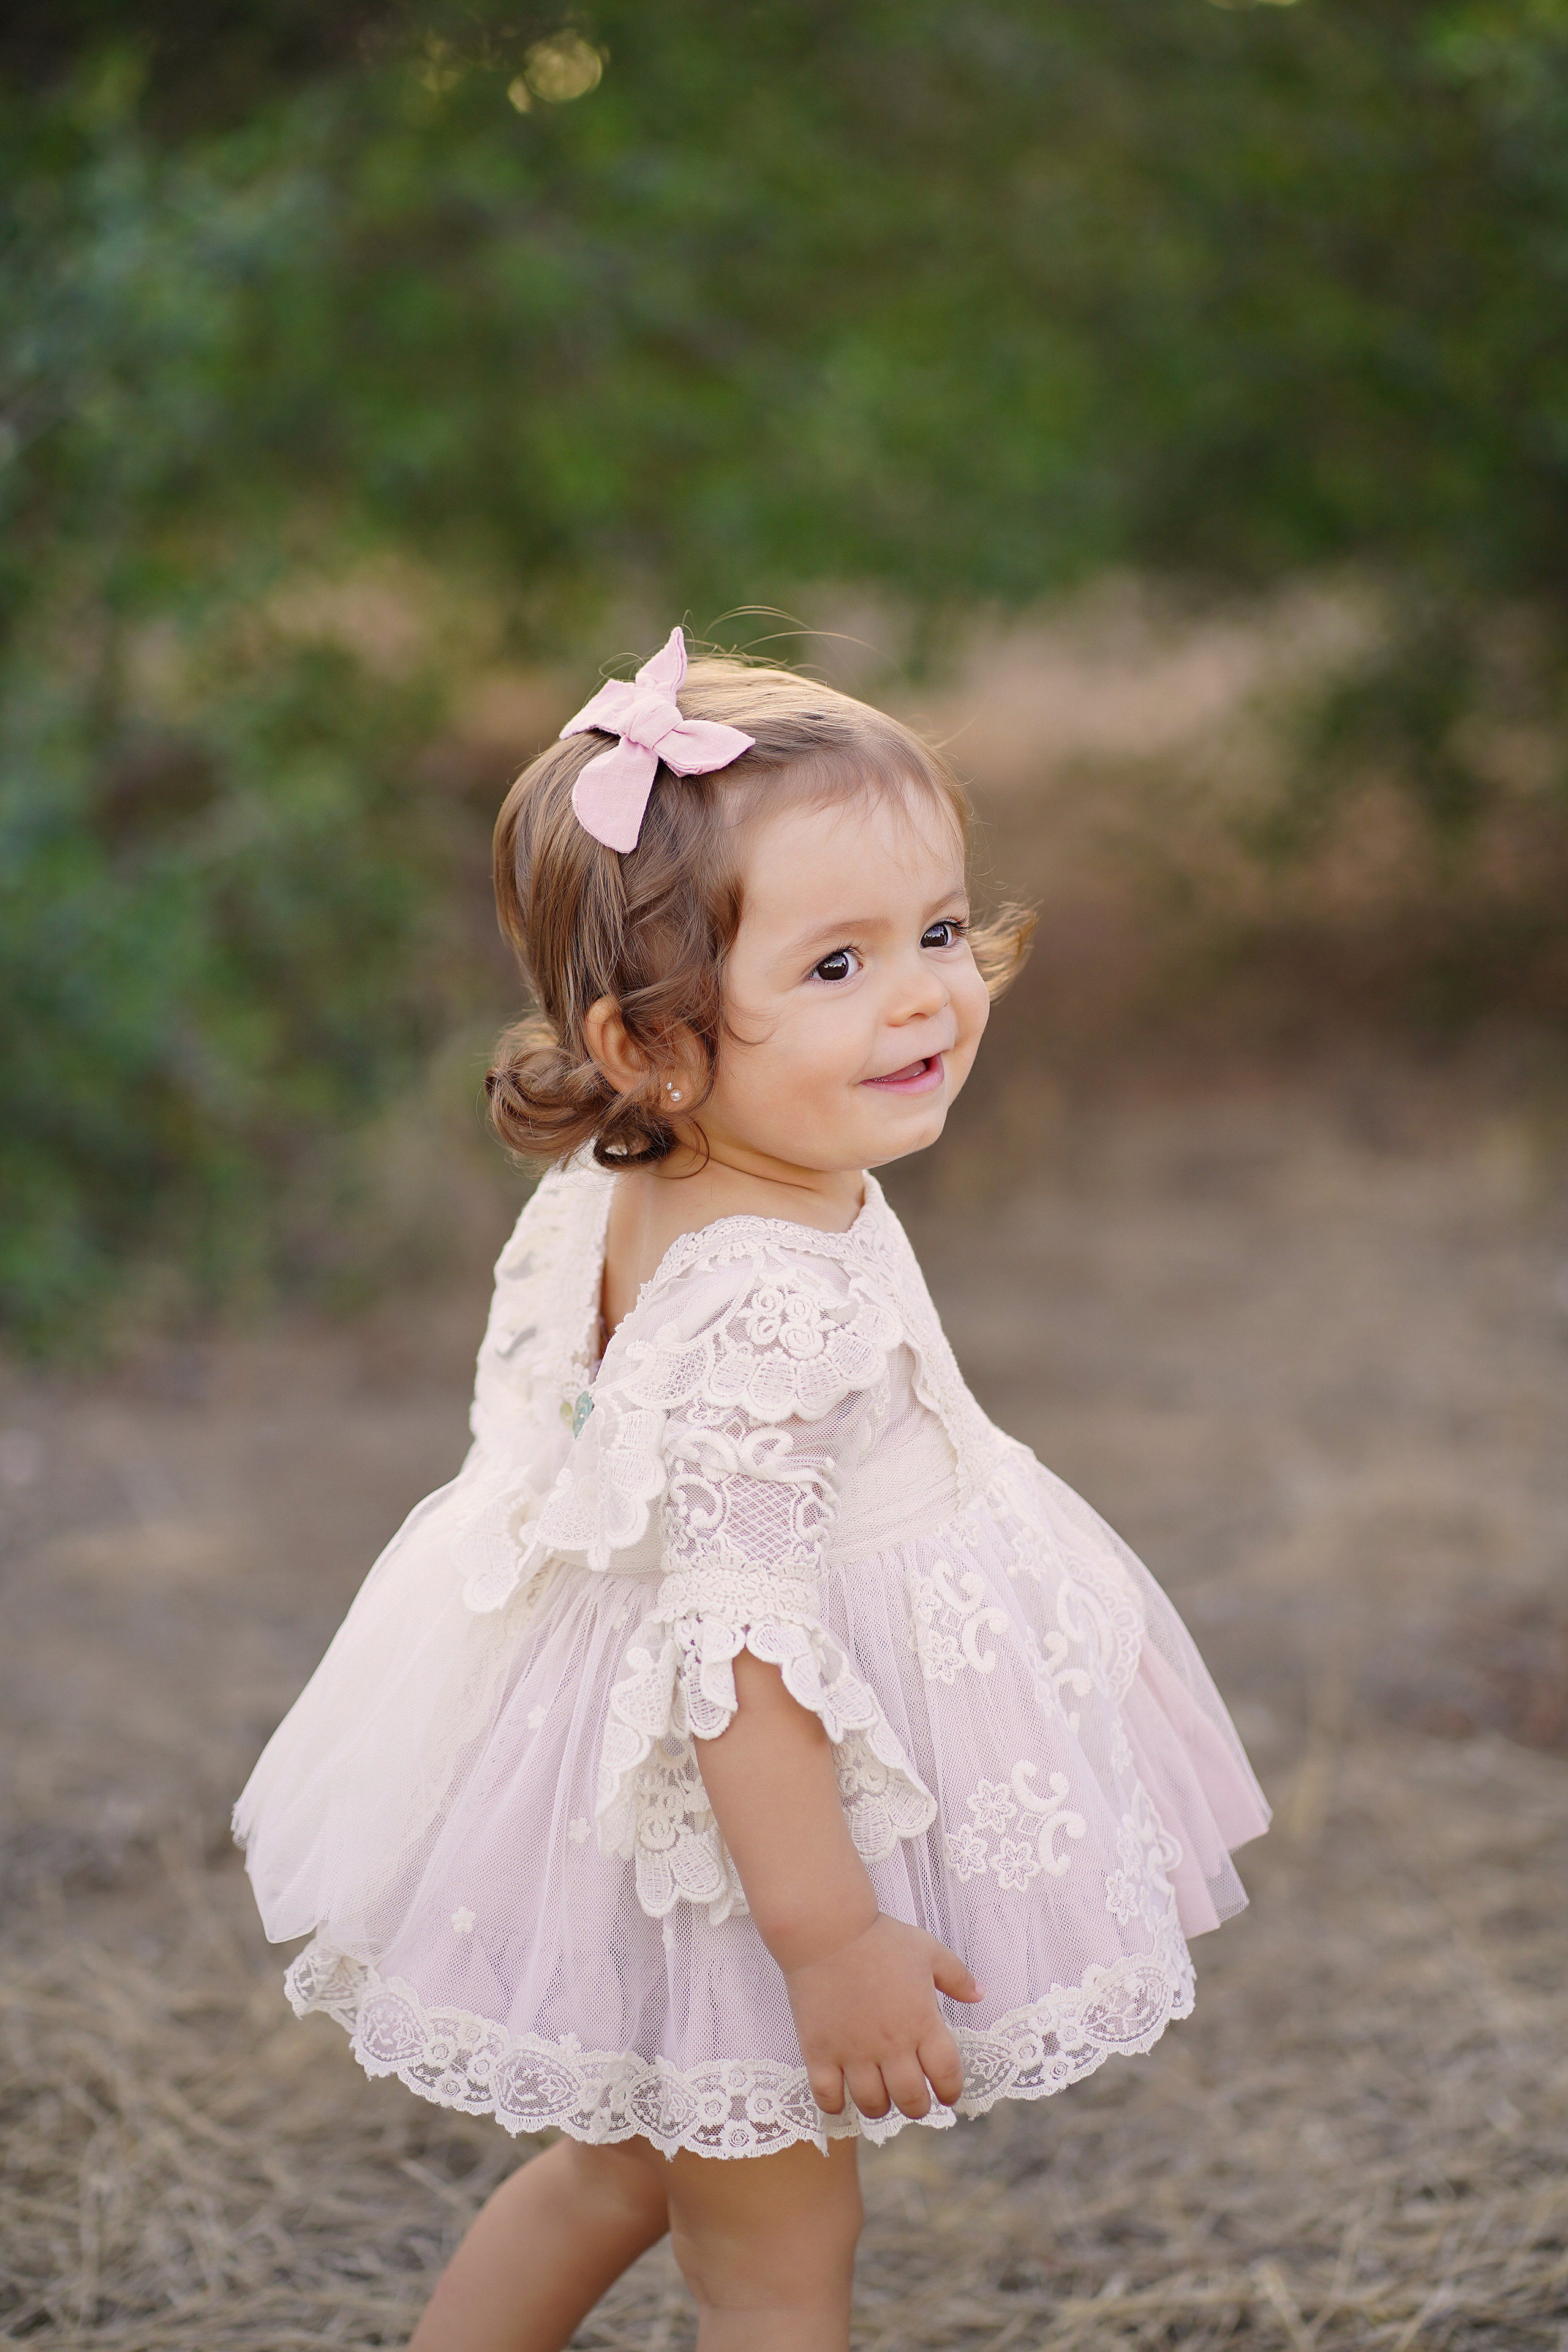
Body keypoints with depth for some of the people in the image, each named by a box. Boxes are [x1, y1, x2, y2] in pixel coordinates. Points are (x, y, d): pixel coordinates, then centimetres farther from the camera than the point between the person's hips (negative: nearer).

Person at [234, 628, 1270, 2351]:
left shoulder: (618, 1205, -3)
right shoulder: (763, 1303, -33)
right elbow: (738, 1638, -33)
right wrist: (827, 1934, -28)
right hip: (728, 1831, -10)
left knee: (622, 2167, 29)